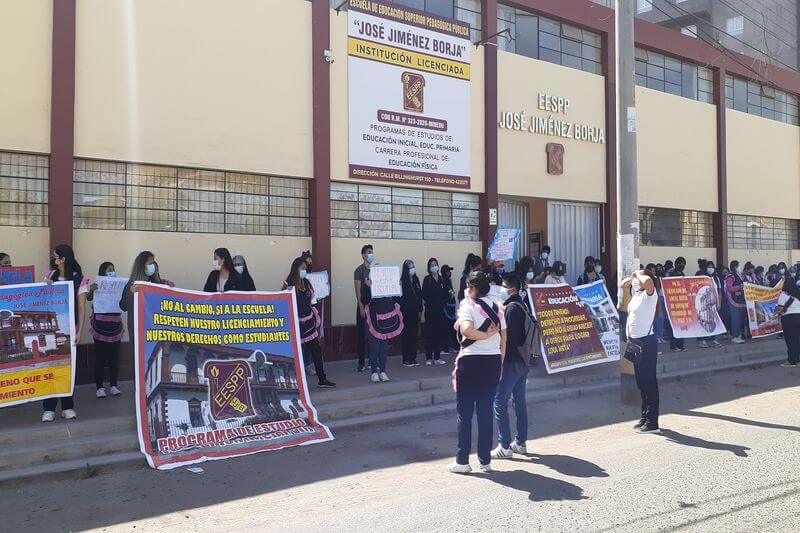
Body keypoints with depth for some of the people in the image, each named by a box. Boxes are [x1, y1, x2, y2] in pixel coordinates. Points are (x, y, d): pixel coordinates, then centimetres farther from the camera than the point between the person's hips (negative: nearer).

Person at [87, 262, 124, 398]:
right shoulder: (98, 286, -2)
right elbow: (88, 298, -15)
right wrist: (91, 290, -35)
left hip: (115, 326, 3)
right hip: (100, 327, -3)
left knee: (114, 357, 6)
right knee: (100, 357, 0)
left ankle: (114, 386, 13)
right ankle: (99, 387, 5)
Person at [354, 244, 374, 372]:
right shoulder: (359, 270, -5)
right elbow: (357, 290, -10)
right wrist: (361, 307, -17)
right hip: (363, 306, -6)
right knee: (362, 334, -2)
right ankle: (361, 363, 2)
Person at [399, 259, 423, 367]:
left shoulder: (416, 280, 12)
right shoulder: (402, 281, -9)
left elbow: (420, 295, 14)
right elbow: (401, 297, -12)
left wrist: (420, 310, 9)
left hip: (415, 311, 7)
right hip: (406, 312, -6)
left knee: (414, 334, 9)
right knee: (406, 334, -2)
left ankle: (413, 358, 15)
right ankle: (406, 359, 3)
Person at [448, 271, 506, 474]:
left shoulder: (468, 305, -7)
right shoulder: (497, 308, 9)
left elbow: (466, 330, -27)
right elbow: (503, 340, 8)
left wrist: (486, 334, -11)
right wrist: (499, 365, 14)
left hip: (471, 361, -5)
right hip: (493, 362, 5)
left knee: (464, 411, 4)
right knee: (486, 411, 11)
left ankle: (462, 461, 8)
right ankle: (485, 460, 16)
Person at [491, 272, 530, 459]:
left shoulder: (510, 308, -15)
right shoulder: (522, 306, 13)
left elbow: (507, 337, -19)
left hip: (511, 361, -10)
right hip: (523, 360, 10)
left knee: (500, 401, -4)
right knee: (520, 401, 14)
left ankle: (505, 447, -3)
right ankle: (521, 443, 22)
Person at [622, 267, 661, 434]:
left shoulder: (649, 294, -11)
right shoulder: (636, 293, 12)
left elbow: (648, 281, -33)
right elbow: (623, 285, 30)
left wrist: (638, 275, -14)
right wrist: (632, 277, 11)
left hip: (646, 343, -9)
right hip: (634, 342, 9)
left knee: (649, 382, -5)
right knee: (641, 382, 15)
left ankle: (652, 423, -1)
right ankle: (645, 418, 24)